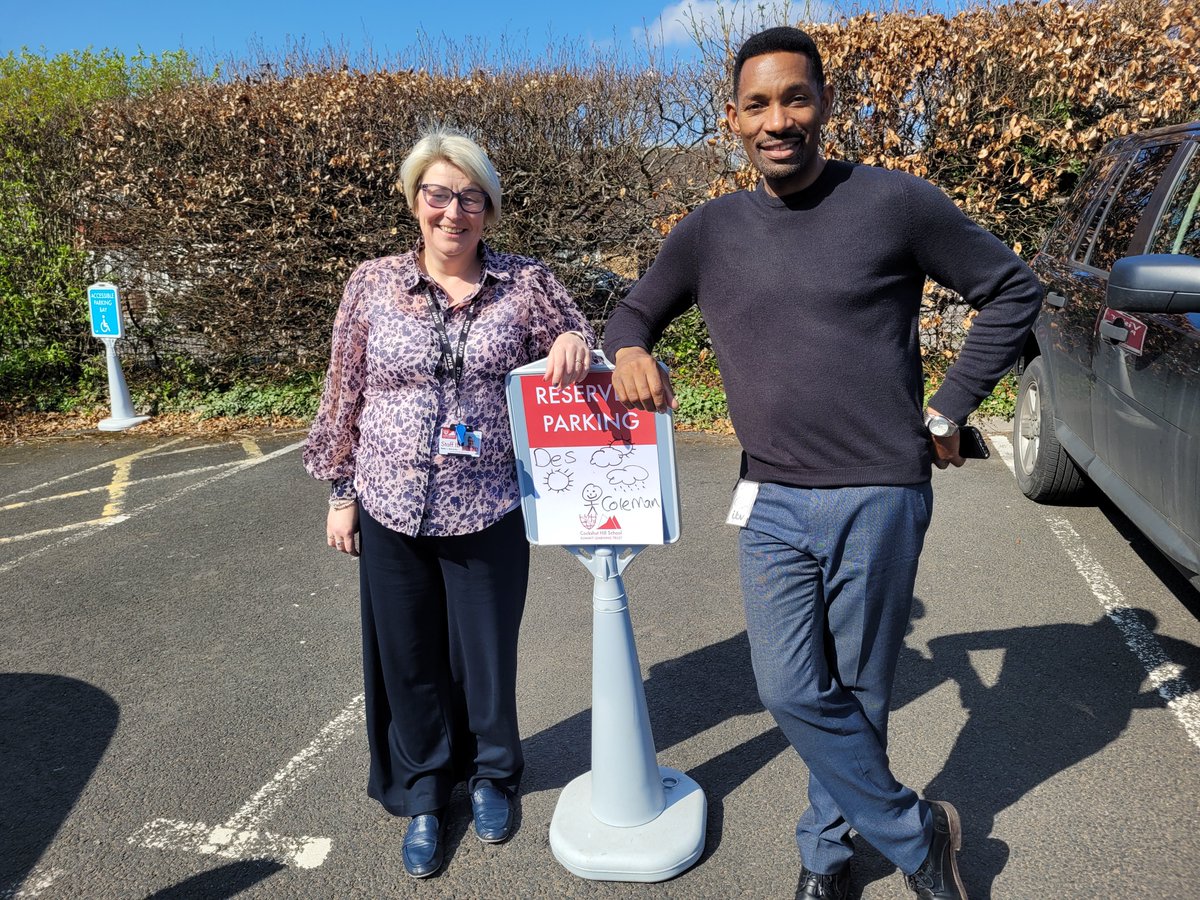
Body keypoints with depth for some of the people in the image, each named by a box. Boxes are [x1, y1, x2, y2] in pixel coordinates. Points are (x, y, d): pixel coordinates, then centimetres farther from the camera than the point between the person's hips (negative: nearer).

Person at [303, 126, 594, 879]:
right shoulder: (374, 283, 0)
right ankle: (423, 796, 37)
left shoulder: (527, 282, -2)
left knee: (487, 653, 14)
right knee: (407, 660, 13)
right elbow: (344, 396, 6)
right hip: (392, 510, 1)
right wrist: (341, 491, 7)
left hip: (489, 512, 0)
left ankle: (490, 776, 42)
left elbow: (580, 343, 7)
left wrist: (575, 343, -17)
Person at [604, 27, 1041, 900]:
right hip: (771, 502, 4)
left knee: (855, 698, 9)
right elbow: (636, 308, 15)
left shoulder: (894, 202, -5)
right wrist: (630, 351, -8)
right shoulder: (711, 231, 5)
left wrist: (948, 411, -1)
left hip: (879, 500, -3)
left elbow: (1013, 289, 4)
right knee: (792, 693, 5)